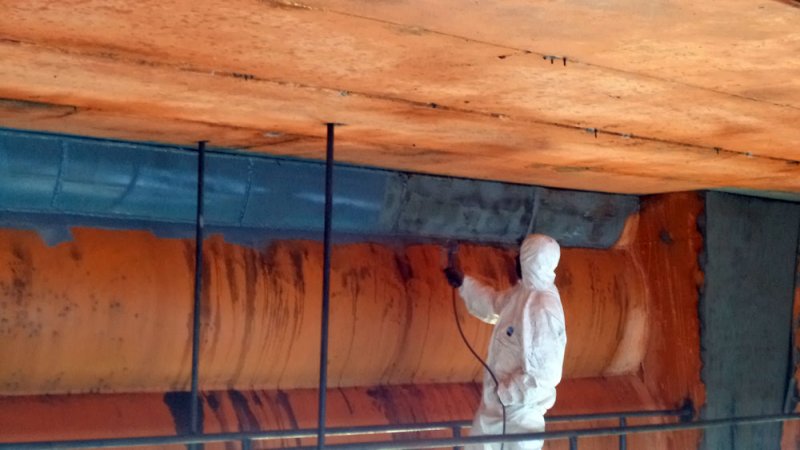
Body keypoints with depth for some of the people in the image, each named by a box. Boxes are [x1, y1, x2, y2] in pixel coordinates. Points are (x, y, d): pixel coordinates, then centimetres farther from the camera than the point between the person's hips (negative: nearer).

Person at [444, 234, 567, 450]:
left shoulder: (543, 309, -29)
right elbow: (494, 305, 24)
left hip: (519, 408, -10)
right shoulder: (523, 292, 0)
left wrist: (506, 392, -22)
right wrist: (462, 283, 23)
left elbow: (545, 373, -29)